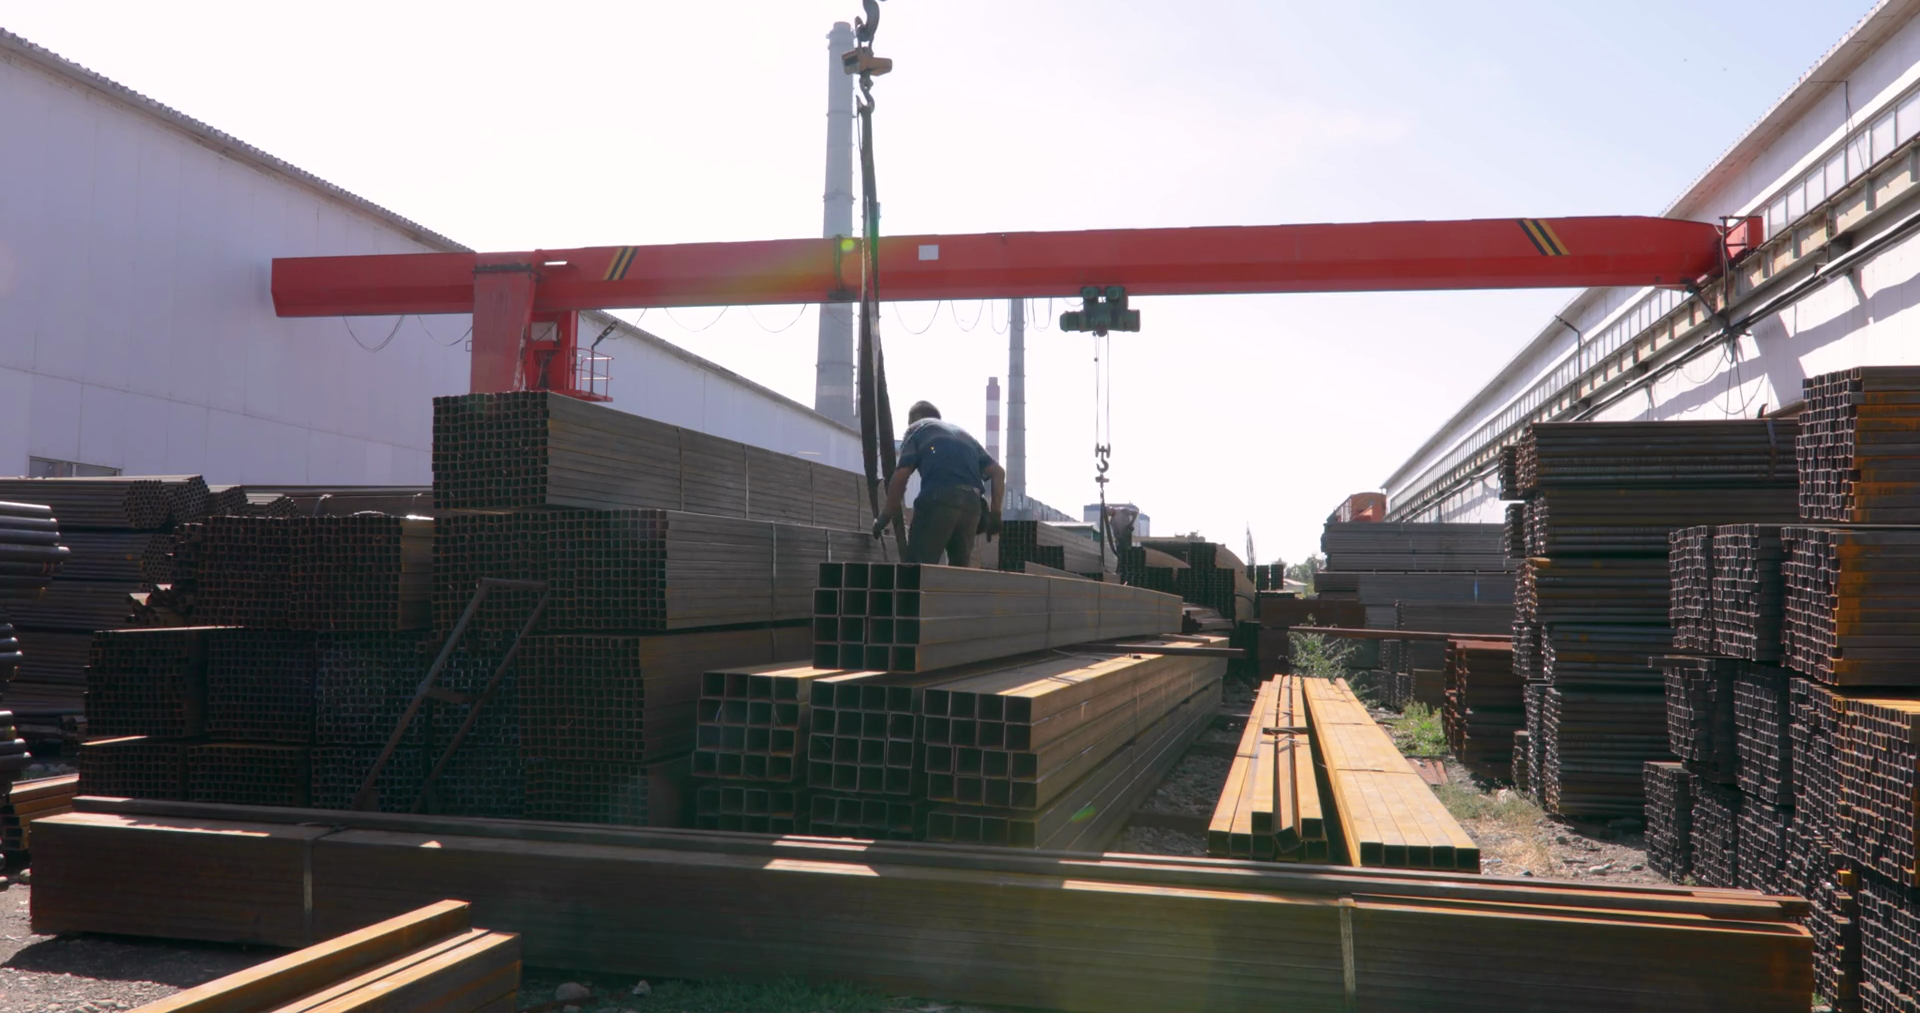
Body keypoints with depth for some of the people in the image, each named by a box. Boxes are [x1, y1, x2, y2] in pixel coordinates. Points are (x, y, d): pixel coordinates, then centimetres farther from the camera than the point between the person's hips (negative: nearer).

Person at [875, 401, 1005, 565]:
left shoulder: (917, 429, 19)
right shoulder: (964, 434, 35)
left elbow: (901, 476, 5)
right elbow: (998, 472, 23)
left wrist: (886, 515, 11)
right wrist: (995, 513, 20)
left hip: (939, 500, -5)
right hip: (972, 503, 6)